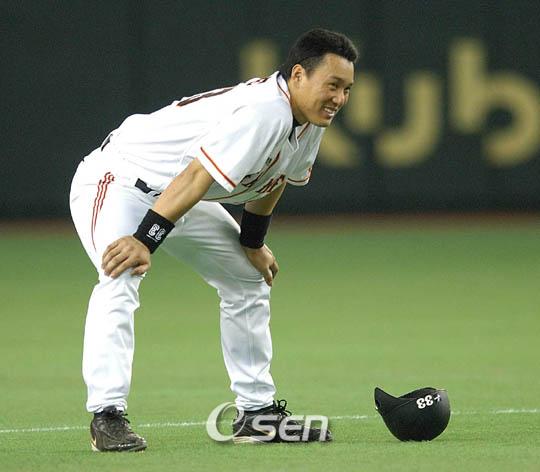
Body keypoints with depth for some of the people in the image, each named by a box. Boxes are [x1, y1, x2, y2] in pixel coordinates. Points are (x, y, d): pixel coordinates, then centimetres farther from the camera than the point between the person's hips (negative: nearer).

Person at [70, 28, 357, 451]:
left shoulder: (308, 119, -2)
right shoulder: (264, 112, -32)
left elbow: (272, 178, 15)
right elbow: (197, 176, -37)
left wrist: (253, 244, 20)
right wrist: (144, 242, -41)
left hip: (178, 203, 10)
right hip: (118, 179, -10)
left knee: (248, 280, 13)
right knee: (121, 280, -32)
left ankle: (257, 412, 19)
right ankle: (107, 416, -34)